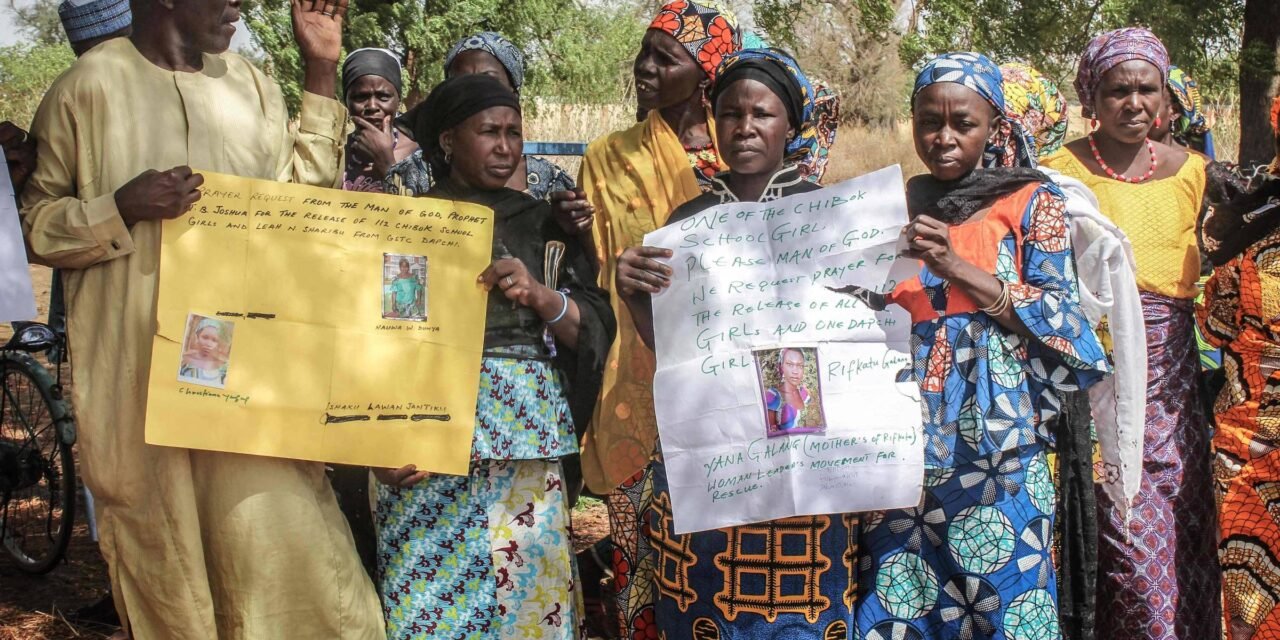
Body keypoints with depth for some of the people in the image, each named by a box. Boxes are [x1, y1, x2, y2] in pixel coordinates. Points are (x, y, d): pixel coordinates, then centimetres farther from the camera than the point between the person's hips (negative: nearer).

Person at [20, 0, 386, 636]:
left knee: (280, 528, 1)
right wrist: (121, 208, -16)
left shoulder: (249, 83, 11)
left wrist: (322, 71, 8)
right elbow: (35, 222, 2)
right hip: (140, 367, -3)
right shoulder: (89, 86, -3)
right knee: (163, 543, 7)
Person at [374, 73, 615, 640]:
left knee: (526, 588, 0)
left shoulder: (541, 222, 12)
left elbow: (594, 328, 6)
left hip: (526, 443, 2)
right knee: (427, 594, -4)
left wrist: (543, 297, -14)